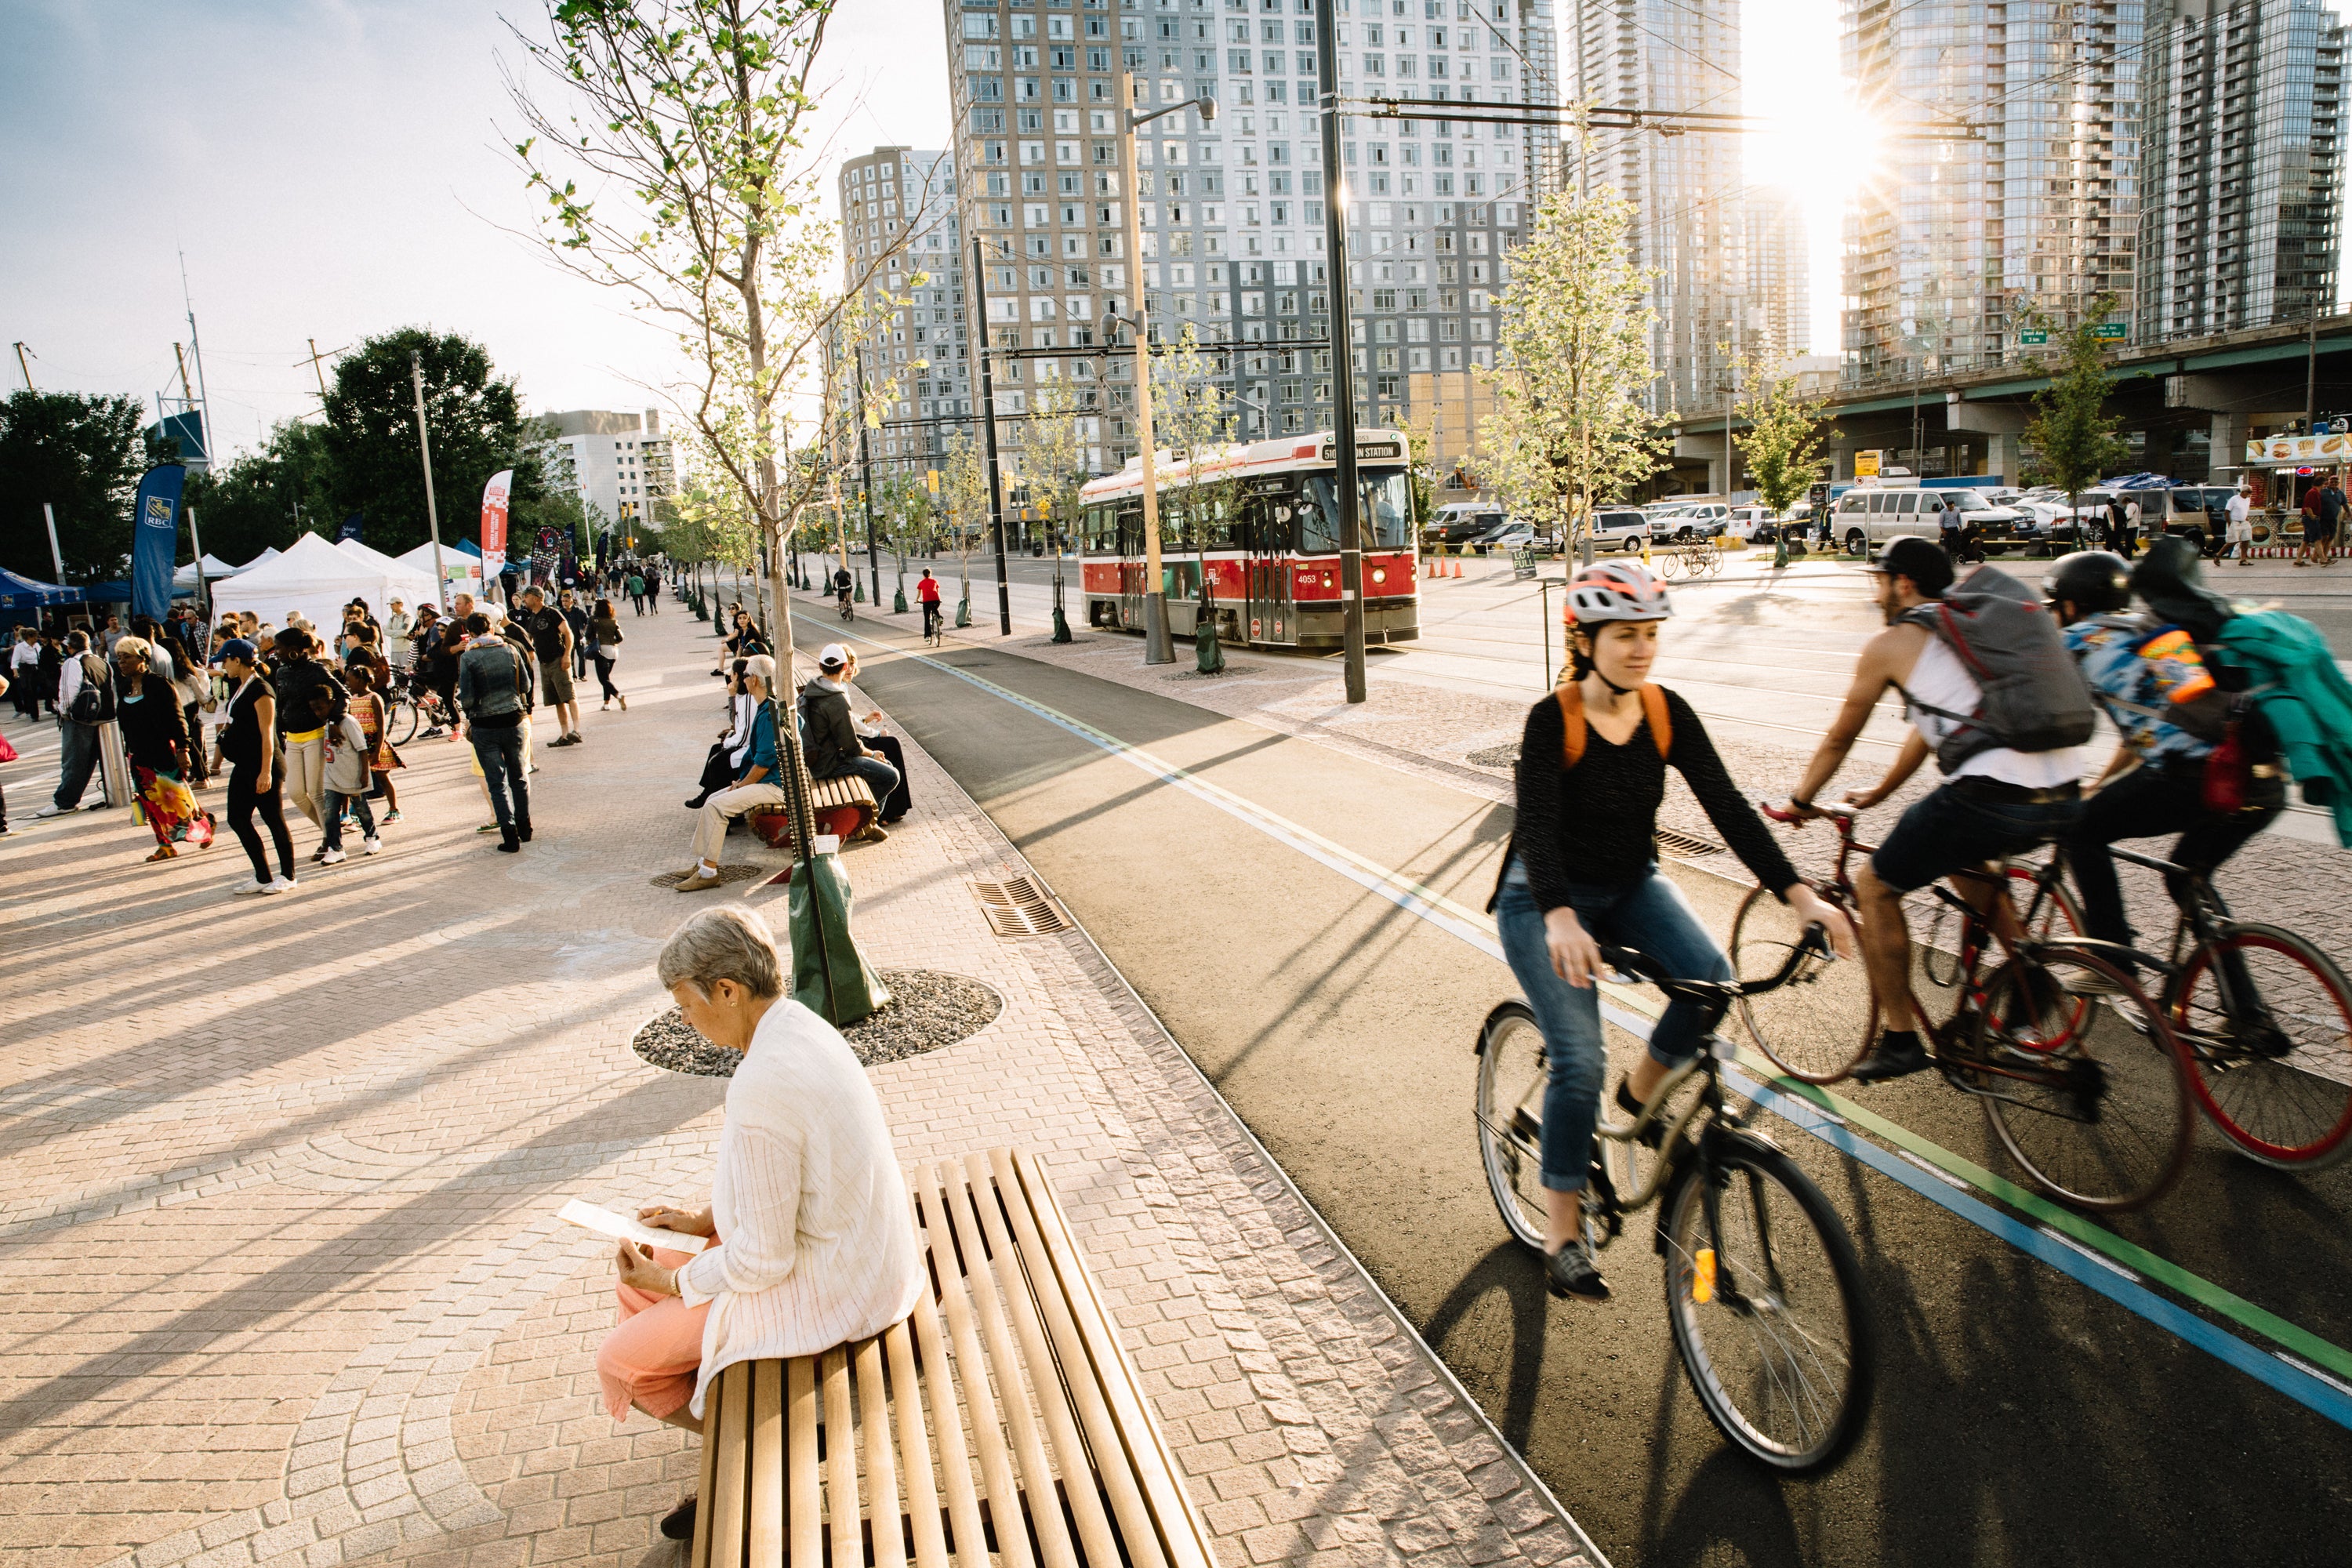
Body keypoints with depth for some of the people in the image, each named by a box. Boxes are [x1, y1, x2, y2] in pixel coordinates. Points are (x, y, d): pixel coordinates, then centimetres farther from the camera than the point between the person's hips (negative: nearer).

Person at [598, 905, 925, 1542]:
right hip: (848, 1245, 9)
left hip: (820, 1288, -9)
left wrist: (677, 1281, -7)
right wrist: (705, 1217, 10)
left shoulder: (762, 1084, -31)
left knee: (620, 1362, 3)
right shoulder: (799, 1024, -2)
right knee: (633, 1285, 18)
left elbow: (762, 1260, -23)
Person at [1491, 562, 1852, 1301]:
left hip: (1632, 886, 5)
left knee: (1710, 977, -24)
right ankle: (1561, 1234, 1)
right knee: (1579, 1063, -16)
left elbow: (1727, 805, -12)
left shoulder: (1667, 713, -7)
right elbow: (1537, 824, -32)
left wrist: (1800, 894, -24)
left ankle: (1640, 1094, 6)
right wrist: (1561, 920, -49)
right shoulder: (1552, 720, -20)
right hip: (1544, 901, -4)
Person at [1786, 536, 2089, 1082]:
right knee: (1962, 852, 37)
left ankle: (1900, 1040, 15)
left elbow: (1839, 738, 14)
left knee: (1874, 885, 12)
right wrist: (1879, 793, 44)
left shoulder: (1890, 643, 5)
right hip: (2068, 800, 8)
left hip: (1992, 800, -8)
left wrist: (1800, 800, 30)